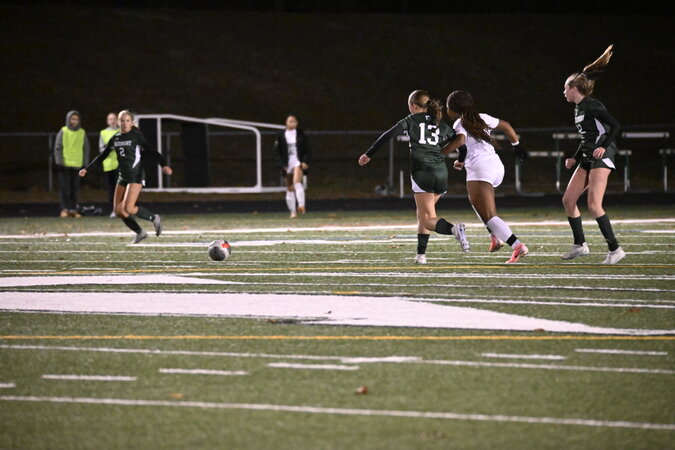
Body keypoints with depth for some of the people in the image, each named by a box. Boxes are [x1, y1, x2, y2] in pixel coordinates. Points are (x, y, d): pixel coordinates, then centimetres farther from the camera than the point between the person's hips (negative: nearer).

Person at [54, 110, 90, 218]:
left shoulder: (82, 133, 8)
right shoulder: (63, 132, 2)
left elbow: (86, 149, 12)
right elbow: (57, 148, 2)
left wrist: (85, 164, 6)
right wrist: (59, 162, -5)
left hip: (77, 165, 2)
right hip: (65, 164, -2)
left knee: (74, 189, 3)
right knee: (65, 188, -4)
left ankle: (73, 209, 7)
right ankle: (64, 209, -1)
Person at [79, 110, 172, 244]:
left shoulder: (136, 136, -6)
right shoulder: (115, 139, 10)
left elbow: (151, 150, -11)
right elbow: (102, 156, 19)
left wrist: (163, 165, -24)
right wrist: (87, 169, 17)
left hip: (136, 176, -7)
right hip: (123, 177, 7)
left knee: (128, 208, -19)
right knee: (119, 211, 1)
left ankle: (154, 218, 2)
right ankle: (140, 232, 14)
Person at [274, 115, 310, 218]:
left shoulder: (301, 134, 6)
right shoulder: (281, 136, 5)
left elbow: (307, 150, 8)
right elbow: (277, 152, 5)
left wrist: (305, 162, -7)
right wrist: (282, 165, -6)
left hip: (298, 163, -2)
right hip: (287, 165, 2)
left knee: (297, 181, -26)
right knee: (290, 188, 5)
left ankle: (301, 205, -33)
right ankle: (292, 211, 12)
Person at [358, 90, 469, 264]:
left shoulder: (412, 120, 9)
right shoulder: (441, 124, 19)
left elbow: (388, 135, 1)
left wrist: (369, 154, 6)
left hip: (422, 171, -5)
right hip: (441, 171, 5)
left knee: (429, 220, -7)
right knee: (423, 215, 21)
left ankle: (454, 229, -36)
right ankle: (421, 254, 14)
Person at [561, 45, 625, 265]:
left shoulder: (591, 106, -12)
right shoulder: (578, 109, 17)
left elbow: (615, 125, -18)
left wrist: (603, 147, -26)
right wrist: (575, 158, 19)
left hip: (601, 156, -10)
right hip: (587, 159, 10)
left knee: (594, 206, -17)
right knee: (568, 199, 7)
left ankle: (614, 249, -13)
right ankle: (580, 245, 16)